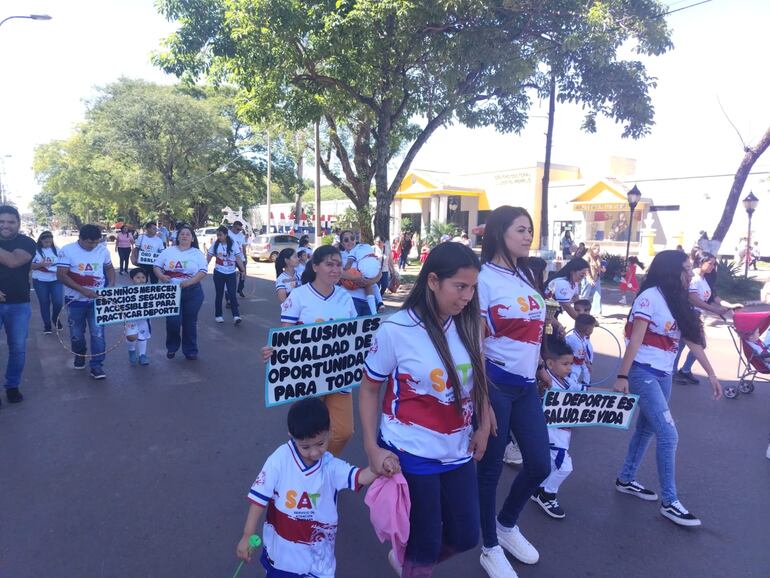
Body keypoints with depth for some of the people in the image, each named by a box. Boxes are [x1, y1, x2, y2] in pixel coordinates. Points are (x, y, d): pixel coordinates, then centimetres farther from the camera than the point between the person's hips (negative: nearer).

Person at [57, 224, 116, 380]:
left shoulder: (103, 249, -3)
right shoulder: (67, 250, -12)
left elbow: (109, 268, 13)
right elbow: (61, 276, -16)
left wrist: (112, 285, -5)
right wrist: (82, 290, -25)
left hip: (97, 299, 1)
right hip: (75, 300, -1)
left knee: (98, 332, -3)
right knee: (77, 333, 14)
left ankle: (96, 365, 4)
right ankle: (79, 355, 40)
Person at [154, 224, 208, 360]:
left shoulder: (197, 253, 3)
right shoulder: (168, 251, 8)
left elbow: (203, 271, -6)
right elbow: (157, 266, 9)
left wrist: (189, 282, -20)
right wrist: (161, 276, -13)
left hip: (192, 293, 0)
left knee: (190, 322, 7)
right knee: (173, 321, -6)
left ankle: (190, 351, 20)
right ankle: (171, 347, 19)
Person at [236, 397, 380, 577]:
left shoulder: (332, 467, -17)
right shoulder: (280, 459, -20)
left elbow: (361, 477, -32)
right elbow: (259, 498, -14)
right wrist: (247, 536, -12)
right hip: (280, 549, 0)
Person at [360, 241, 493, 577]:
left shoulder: (468, 325, -3)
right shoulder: (395, 330, -17)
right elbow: (369, 389, -7)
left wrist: (483, 426, 5)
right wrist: (372, 447, -13)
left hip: (458, 452, 5)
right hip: (410, 455, -5)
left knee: (465, 537, 16)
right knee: (425, 546, 8)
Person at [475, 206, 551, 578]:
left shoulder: (526, 275, 11)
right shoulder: (484, 278, -12)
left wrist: (539, 368, 20)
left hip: (526, 385, 8)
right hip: (495, 384, -7)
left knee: (540, 464, 12)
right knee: (491, 467, 6)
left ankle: (506, 524, 38)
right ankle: (491, 548, 28)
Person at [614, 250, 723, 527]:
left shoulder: (677, 301, 10)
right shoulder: (650, 296, -14)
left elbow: (693, 340, 12)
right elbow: (635, 339, -18)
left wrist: (711, 374, 12)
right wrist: (622, 376, -20)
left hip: (664, 375, 8)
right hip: (643, 373, -8)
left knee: (647, 428, 15)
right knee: (668, 434, -8)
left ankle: (626, 480, 30)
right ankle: (669, 502, 3)